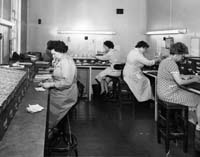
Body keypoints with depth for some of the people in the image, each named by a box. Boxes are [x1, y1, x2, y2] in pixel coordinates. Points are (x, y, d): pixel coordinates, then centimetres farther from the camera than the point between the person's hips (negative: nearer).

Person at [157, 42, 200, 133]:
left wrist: (190, 76, 17)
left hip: (163, 92, 11)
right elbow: (180, 82, -23)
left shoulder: (165, 61, 11)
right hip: (169, 94, -11)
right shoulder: (172, 63, -21)